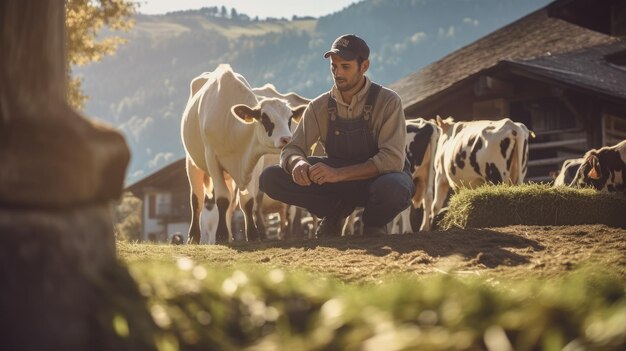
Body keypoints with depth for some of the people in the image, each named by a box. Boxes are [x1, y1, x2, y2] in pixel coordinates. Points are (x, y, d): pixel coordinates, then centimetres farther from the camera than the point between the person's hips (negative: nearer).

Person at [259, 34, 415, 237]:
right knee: (270, 178, -15)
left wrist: (339, 174, -37)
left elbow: (393, 159, -26)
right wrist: (297, 163, -33)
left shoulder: (387, 102, -17)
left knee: (392, 188, -42)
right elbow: (291, 150, -5)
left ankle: (374, 227, -5)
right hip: (337, 181, 3)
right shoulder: (319, 106, -4)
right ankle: (336, 210, 3)